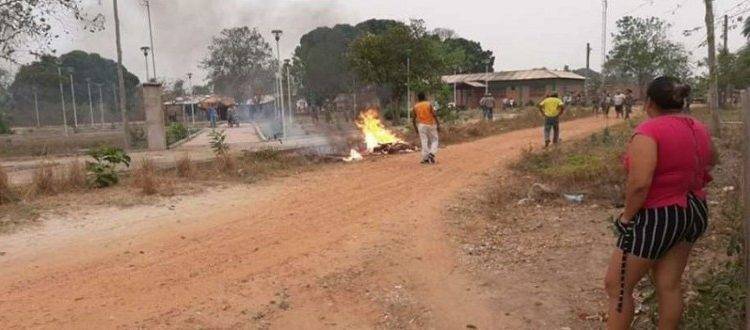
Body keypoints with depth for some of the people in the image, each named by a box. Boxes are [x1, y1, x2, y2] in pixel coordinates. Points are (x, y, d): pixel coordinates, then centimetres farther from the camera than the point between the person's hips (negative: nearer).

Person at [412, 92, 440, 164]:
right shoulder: (429, 104, -4)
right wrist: (438, 125, -5)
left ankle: (425, 158, 2)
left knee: (424, 142, 4)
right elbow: (434, 115, -9)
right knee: (434, 140, 10)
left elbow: (413, 118, 6)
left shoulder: (415, 106, 4)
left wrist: (415, 127, 18)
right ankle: (432, 154, -10)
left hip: (421, 125, 2)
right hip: (431, 124, -2)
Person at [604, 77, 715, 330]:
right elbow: (710, 161, 25)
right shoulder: (699, 129, 5)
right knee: (669, 286, 17)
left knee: (616, 286, 3)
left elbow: (639, 183, -30)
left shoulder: (649, 131, -20)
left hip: (657, 217, -8)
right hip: (694, 212, 8)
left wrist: (627, 216, -17)